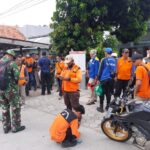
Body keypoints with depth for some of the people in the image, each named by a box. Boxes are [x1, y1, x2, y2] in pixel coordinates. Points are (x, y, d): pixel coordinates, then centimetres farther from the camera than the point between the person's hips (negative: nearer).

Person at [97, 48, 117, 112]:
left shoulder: (104, 60, -6)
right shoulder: (114, 60, 6)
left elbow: (101, 70, -6)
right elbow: (115, 70, 11)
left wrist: (98, 78, -2)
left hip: (104, 79, -4)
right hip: (111, 79, 4)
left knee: (102, 93, 3)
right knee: (109, 93, 12)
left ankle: (101, 107, 7)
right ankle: (107, 106, 19)